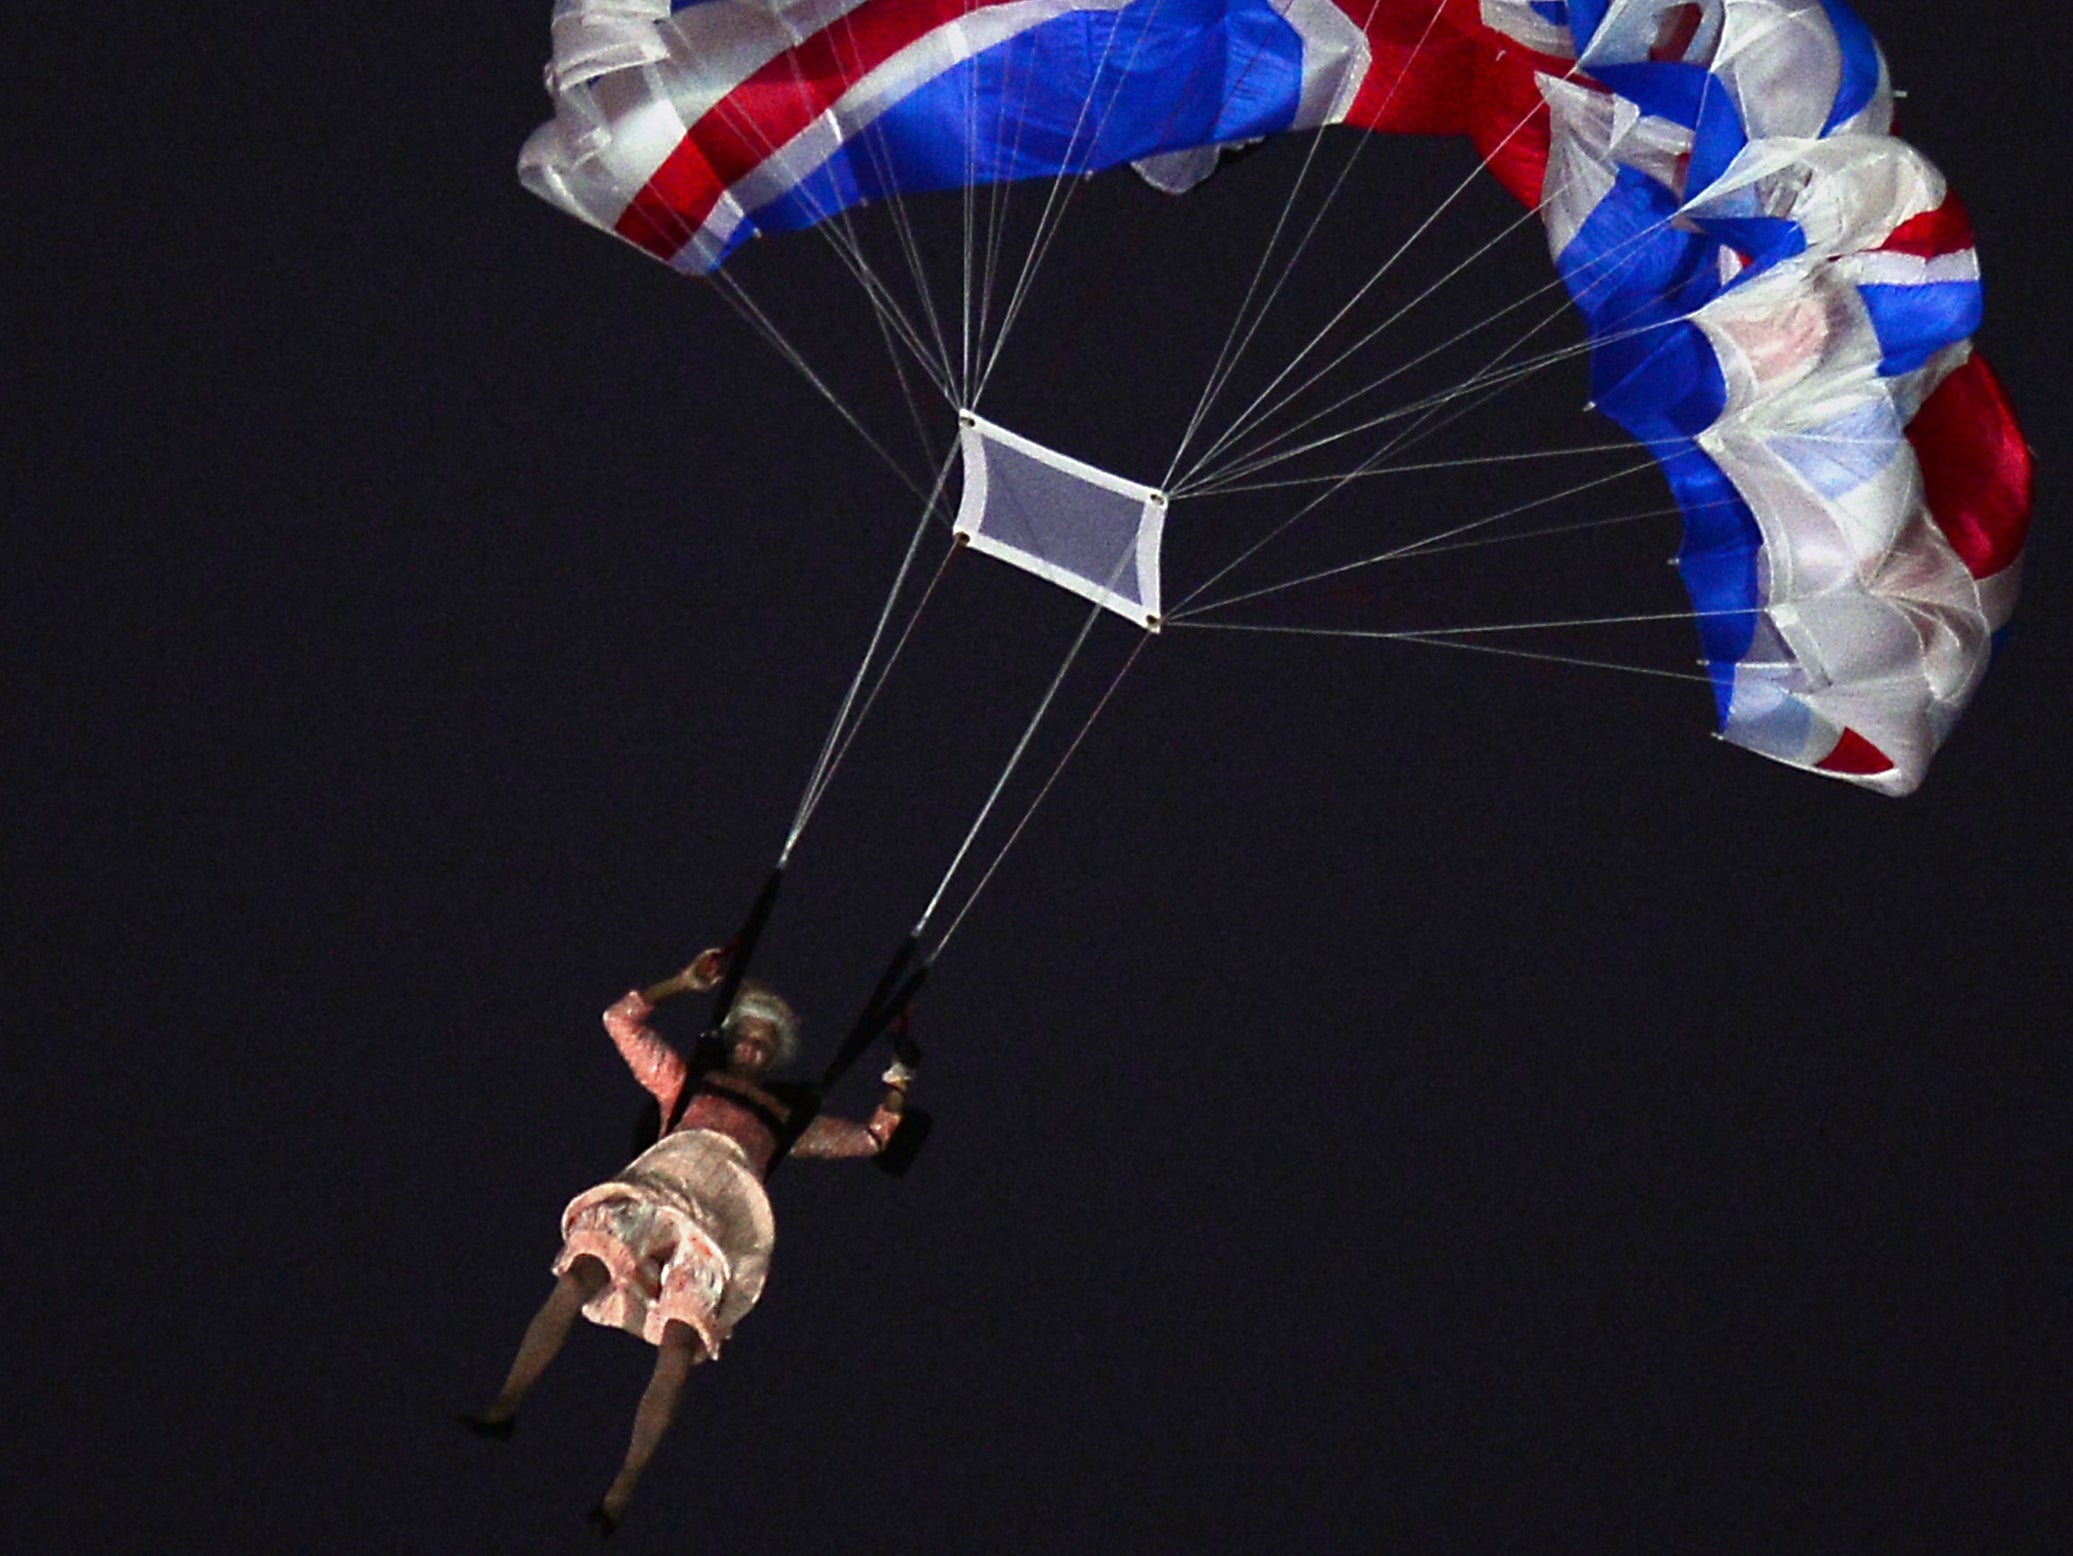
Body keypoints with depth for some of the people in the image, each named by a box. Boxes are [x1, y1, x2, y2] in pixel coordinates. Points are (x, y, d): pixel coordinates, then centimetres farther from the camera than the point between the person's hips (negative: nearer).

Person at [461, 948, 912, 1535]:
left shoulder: (788, 1114, 35)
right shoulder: (688, 1079, 33)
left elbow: (870, 1139, 38)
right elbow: (623, 1020, 36)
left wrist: (896, 1085, 33)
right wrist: (684, 983, 38)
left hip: (721, 1222, 0)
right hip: (652, 1192, 0)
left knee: (679, 1348, -22)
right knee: (573, 1284, -28)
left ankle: (622, 1492, -24)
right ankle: (504, 1406, -25)